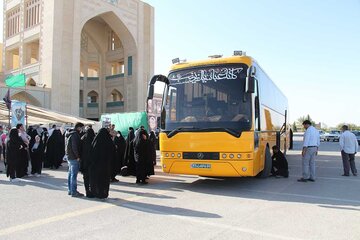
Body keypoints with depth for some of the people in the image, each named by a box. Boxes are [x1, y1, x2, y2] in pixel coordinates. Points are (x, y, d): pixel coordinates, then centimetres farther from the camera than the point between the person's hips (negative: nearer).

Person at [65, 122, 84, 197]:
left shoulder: (70, 134, 16)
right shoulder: (75, 135, -15)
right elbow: (74, 147, -21)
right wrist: (78, 156, -15)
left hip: (69, 157, 10)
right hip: (74, 158, -10)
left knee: (70, 174, 15)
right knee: (74, 175, -6)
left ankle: (70, 190, 23)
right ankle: (73, 192, -3)